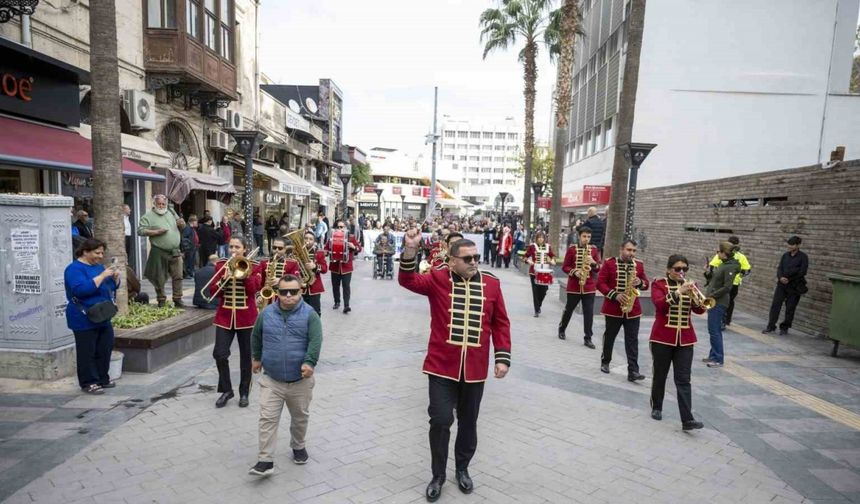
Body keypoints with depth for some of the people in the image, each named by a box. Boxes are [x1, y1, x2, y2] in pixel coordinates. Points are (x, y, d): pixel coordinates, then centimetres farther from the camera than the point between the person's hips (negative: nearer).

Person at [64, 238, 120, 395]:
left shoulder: (98, 266, 12)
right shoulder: (75, 268, -13)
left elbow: (113, 286, 17)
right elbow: (81, 289, -28)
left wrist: (115, 277, -4)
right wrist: (102, 275, -28)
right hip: (84, 320, -8)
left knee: (105, 350, 12)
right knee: (87, 352, -1)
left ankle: (102, 379, 23)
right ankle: (88, 383, 8)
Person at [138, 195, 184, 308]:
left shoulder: (171, 213, 13)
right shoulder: (148, 216, -2)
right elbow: (140, 230, -10)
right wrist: (156, 232, -18)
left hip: (175, 252, 4)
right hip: (159, 253, -4)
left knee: (178, 277, 2)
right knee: (160, 278, 4)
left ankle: (177, 299, 10)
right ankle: (161, 300, 18)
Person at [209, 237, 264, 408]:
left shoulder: (255, 266, -1)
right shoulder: (221, 265, 4)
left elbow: (254, 288, -14)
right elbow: (213, 291, -1)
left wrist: (245, 272, -21)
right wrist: (224, 279, -17)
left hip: (246, 317, -1)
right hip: (225, 316, 1)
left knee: (246, 356, 7)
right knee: (220, 354, -6)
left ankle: (244, 393, 23)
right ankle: (226, 390, 14)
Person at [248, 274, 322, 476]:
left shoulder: (309, 314, -9)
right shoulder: (266, 313, 0)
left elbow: (316, 340, -17)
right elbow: (256, 336, 16)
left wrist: (309, 362, -29)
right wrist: (257, 358, 22)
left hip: (300, 380, -1)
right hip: (271, 379, 1)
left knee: (300, 417, 16)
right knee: (268, 418, -3)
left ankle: (298, 446, 40)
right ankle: (266, 460, 5)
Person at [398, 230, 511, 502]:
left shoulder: (491, 284, 1)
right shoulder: (438, 279, -5)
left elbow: (500, 324, 5)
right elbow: (408, 281, -19)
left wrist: (503, 357, 0)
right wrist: (410, 250, -34)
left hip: (475, 368, 3)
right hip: (442, 365, -2)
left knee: (468, 421, 16)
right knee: (441, 419, 0)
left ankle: (462, 469, 39)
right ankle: (438, 476, 23)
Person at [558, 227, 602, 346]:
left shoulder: (594, 249, 4)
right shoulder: (571, 249, -2)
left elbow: (598, 268, 3)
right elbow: (565, 267, -2)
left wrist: (593, 263, -17)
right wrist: (574, 271, -18)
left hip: (589, 286, 1)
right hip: (574, 285, -1)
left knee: (589, 312, -1)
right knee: (569, 309, 13)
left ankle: (588, 338, 5)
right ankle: (561, 329, 35)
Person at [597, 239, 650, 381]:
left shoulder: (639, 265, 6)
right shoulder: (609, 263, -6)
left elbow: (646, 283, 11)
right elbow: (600, 283, -10)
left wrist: (640, 283, -13)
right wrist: (614, 295, -19)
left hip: (633, 309, 2)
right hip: (613, 308, -2)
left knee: (632, 340, -1)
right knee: (609, 336, 13)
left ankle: (633, 371, -1)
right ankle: (605, 362, 31)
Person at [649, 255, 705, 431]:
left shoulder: (689, 285, 9)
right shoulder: (659, 284, -3)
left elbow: (700, 310, -3)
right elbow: (659, 304, -22)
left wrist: (694, 296, -21)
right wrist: (678, 292, -33)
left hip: (685, 339, 3)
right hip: (662, 338, -3)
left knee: (683, 380, -2)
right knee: (660, 375, 10)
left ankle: (687, 419, -5)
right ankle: (656, 408, 29)